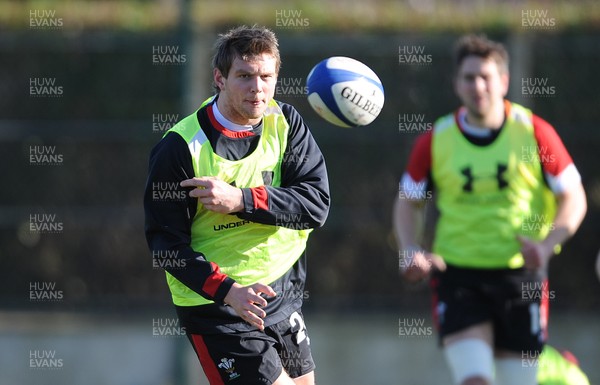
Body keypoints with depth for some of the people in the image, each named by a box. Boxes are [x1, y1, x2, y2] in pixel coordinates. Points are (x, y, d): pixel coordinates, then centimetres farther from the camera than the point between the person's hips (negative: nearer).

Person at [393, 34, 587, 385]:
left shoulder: (534, 131, -4)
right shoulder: (435, 142, -1)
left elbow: (574, 198, 2)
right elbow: (409, 202, 12)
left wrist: (547, 245, -15)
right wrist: (411, 251, -6)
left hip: (521, 275, 0)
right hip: (458, 274, 0)